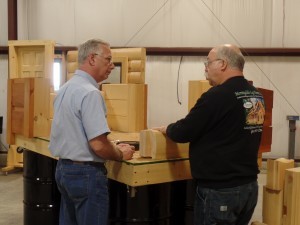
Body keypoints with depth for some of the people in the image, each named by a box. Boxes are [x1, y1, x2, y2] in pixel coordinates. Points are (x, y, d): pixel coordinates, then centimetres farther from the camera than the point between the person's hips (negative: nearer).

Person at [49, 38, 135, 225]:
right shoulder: (89, 92, -20)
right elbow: (98, 145, -25)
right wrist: (121, 154, -6)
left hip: (64, 168, 9)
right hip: (86, 173, -9)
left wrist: (113, 147, 15)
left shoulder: (66, 88, 9)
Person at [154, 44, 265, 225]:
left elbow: (183, 133, -13)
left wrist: (167, 129, 8)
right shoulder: (257, 96, 7)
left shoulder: (217, 95, -19)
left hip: (220, 190, -8)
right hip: (249, 186, 8)